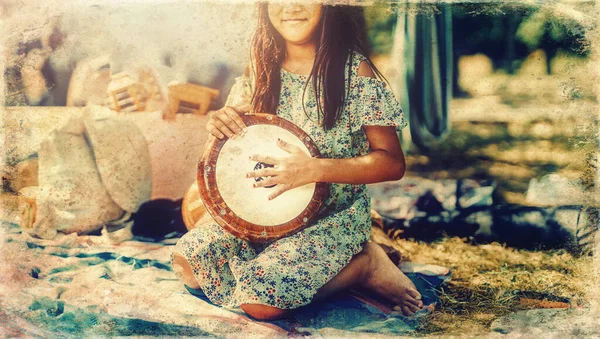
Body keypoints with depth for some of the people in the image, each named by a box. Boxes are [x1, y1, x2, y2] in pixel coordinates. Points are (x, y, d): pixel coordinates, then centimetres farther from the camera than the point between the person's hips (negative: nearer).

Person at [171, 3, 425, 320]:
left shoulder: (354, 70, -15)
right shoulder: (261, 68, 0)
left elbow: (393, 163, -15)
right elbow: (240, 139, 12)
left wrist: (314, 169, -28)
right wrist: (221, 124, -13)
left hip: (333, 214, -5)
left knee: (260, 299, -24)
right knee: (187, 260, -8)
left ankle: (363, 264, -2)